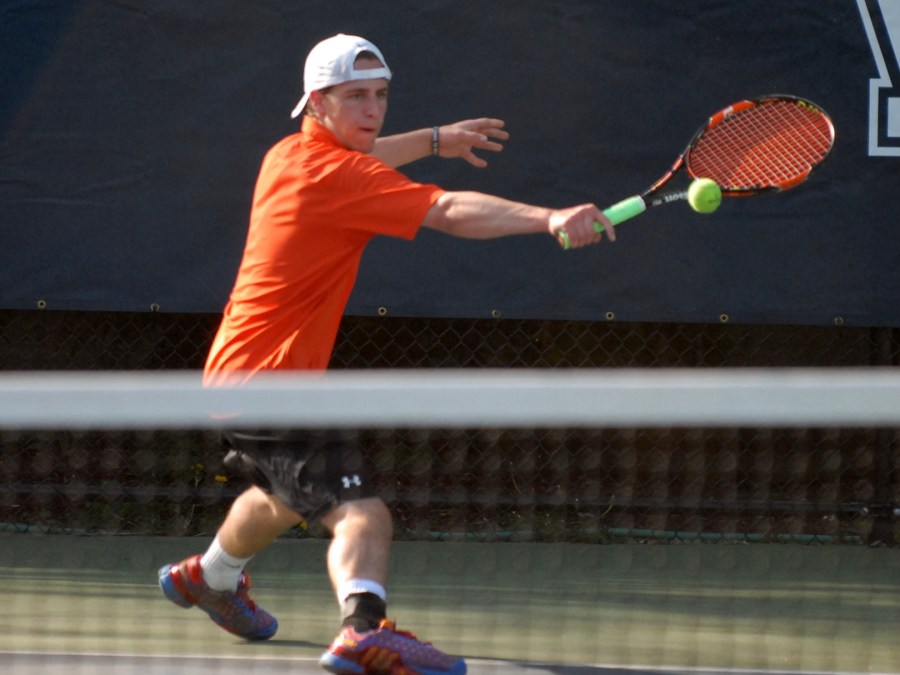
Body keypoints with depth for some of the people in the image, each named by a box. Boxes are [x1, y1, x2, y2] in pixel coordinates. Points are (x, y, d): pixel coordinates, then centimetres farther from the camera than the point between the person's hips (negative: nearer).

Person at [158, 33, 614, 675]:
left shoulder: (289, 155, 9)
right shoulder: (338, 177, -20)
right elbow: (450, 211, -32)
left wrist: (433, 139, 36)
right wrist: (549, 219, -41)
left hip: (236, 373, 11)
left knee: (286, 497, 38)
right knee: (361, 515, -27)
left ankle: (208, 576, 61)